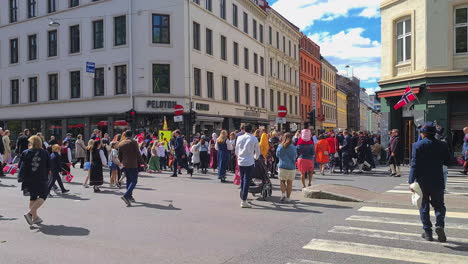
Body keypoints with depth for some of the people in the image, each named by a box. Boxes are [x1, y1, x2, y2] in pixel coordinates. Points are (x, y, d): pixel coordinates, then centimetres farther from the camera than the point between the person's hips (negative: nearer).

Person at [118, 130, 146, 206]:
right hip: (132, 165, -7)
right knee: (134, 181, -4)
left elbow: (119, 156, 14)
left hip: (124, 165, 7)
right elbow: (138, 154, -11)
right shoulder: (133, 142, -9)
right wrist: (143, 163, -2)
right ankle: (126, 195, -21)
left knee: (129, 180, 19)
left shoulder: (120, 144, 9)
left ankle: (130, 196, 22)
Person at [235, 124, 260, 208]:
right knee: (247, 181, -3)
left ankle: (242, 197, 28)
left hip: (240, 162, 4)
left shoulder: (239, 138, 4)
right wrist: (255, 157, 25)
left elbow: (236, 150, 14)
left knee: (242, 180, 18)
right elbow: (257, 151, 4)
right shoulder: (254, 139, -6)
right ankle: (244, 201, -4)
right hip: (249, 162, -4)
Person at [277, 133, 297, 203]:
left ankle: (283, 194, -2)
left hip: (282, 167, 0)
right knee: (289, 183, 8)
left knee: (282, 181, 14)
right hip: (291, 167, 0)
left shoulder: (280, 146, -3)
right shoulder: (294, 147, -3)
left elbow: (277, 155, 7)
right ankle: (287, 197, 10)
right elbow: (295, 156, 7)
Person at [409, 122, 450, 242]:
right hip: (437, 181, 1)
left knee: (424, 206, 10)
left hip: (422, 181, -1)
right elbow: (447, 161, 3)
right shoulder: (442, 145, -2)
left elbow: (414, 165, -14)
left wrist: (411, 181, -14)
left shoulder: (417, 145, -10)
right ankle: (440, 225, -8)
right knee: (439, 205, 15)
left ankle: (427, 232, 14)